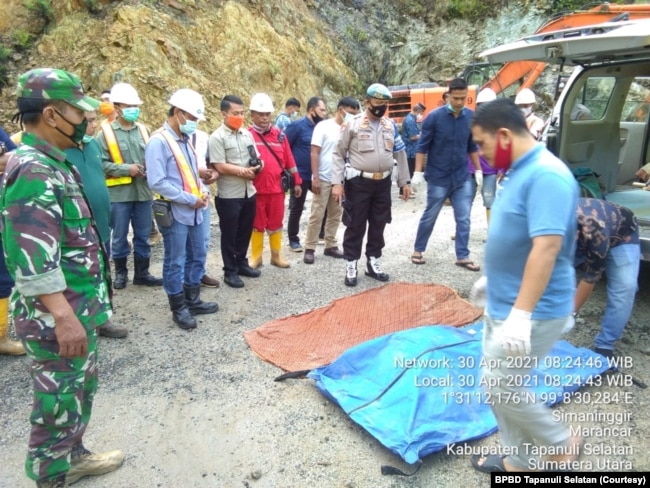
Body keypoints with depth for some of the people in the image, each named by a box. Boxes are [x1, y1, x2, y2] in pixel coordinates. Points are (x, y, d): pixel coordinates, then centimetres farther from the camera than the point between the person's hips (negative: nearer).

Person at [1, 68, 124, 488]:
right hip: (58, 316, -10)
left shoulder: (54, 164, 11)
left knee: (80, 391, 23)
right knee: (59, 402, 6)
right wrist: (63, 317, -27)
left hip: (78, 307, 10)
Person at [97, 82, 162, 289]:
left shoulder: (143, 130, 8)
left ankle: (142, 273, 23)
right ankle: (120, 273, 25)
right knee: (120, 236, 9)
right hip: (119, 193, -3)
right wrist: (126, 169, -16)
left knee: (143, 236, 11)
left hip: (143, 191, 4)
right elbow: (101, 163, -10)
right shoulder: (106, 132, -4)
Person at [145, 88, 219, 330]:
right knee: (175, 262, 5)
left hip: (194, 211, 8)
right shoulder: (158, 141, -15)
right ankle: (179, 308, 19)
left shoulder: (185, 139, 11)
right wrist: (191, 199, -18)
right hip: (175, 212, -8)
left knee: (197, 257, 17)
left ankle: (193, 301, 32)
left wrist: (203, 190, 0)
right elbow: (157, 183, -21)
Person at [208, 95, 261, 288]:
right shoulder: (217, 138, -11)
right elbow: (220, 167, -18)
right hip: (228, 196, -6)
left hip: (249, 192, 6)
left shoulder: (247, 134, 9)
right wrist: (244, 171, -13)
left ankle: (241, 263, 32)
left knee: (245, 232, 16)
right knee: (229, 234, 5)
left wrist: (256, 167, -11)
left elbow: (257, 160, 12)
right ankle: (230, 271, 17)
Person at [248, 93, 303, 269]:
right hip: (255, 188, -2)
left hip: (277, 187, 3)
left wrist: (297, 181, 10)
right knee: (257, 224, 9)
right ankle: (256, 257, 22)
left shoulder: (279, 135, 7)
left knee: (275, 223, 12)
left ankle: (276, 255, 26)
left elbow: (289, 160, 9)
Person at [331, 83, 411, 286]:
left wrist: (404, 182, 12)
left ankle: (373, 263, 26)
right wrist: (337, 183, -12)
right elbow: (338, 154, -5)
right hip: (359, 182, -5)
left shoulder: (391, 125, 9)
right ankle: (351, 266, 14)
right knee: (355, 225, 2)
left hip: (383, 182, 5)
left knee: (378, 225, 12)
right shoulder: (352, 124, -6)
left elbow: (400, 154, 15)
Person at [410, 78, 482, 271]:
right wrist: (418, 172, -13)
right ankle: (418, 250, 24)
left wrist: (478, 169, 11)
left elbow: (472, 146, 12)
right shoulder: (434, 117, -10)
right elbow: (422, 146, -7)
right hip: (438, 177, -3)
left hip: (463, 178, 3)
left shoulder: (471, 117, 1)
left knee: (463, 219, 5)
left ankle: (462, 256, 16)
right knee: (429, 216, 8)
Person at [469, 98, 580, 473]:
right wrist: (492, 278, 25)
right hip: (502, 304, 10)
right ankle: (518, 460, 35)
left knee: (502, 386, 0)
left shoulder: (546, 176, -23)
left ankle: (563, 445, 25)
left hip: (533, 312, -10)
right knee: (497, 384, 17)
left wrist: (521, 314, -33)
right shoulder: (520, 171, 9)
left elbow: (546, 247, -31)